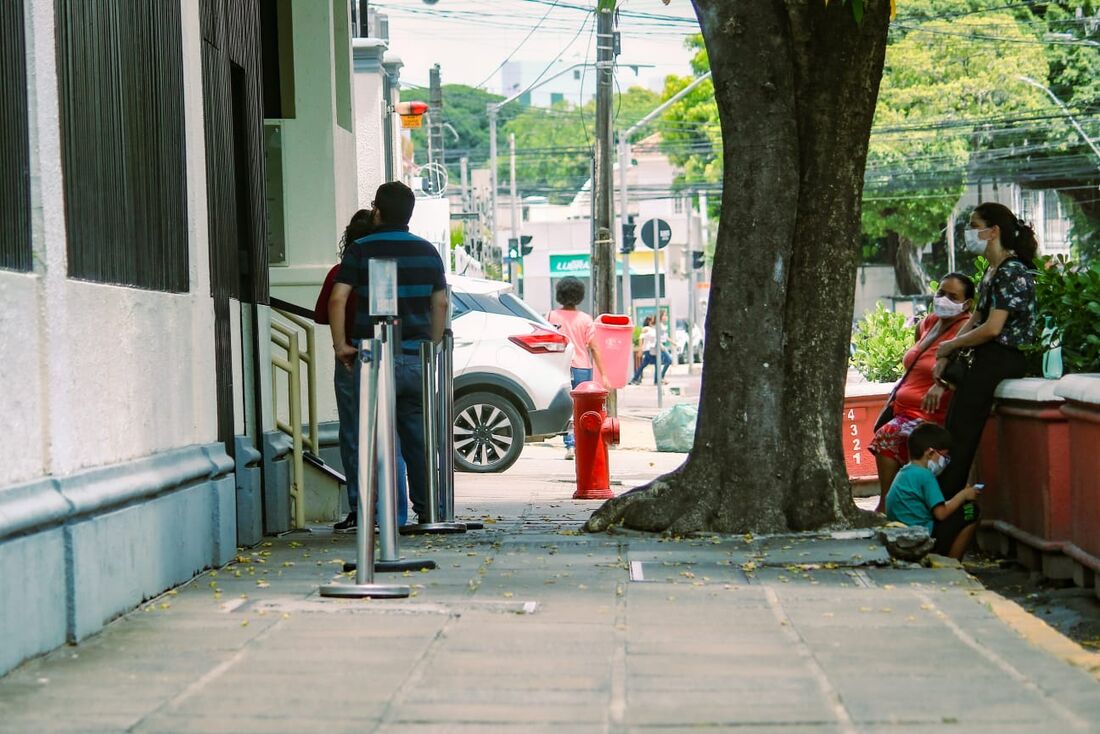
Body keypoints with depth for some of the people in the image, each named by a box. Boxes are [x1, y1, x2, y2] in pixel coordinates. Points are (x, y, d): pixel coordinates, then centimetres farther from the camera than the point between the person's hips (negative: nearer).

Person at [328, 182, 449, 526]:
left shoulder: (361, 250, -4)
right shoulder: (428, 251, 9)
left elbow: (338, 298, -13)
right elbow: (440, 304, 11)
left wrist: (340, 344, -6)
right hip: (416, 356, 4)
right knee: (418, 436, 9)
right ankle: (427, 508, 9)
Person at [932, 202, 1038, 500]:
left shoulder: (1012, 272, -15)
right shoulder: (993, 271, 17)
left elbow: (992, 328, -21)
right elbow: (975, 320, 17)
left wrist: (949, 346, -9)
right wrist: (944, 358, 5)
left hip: (1000, 361, -10)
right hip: (985, 361, 10)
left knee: (959, 434, -12)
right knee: (955, 434, 8)